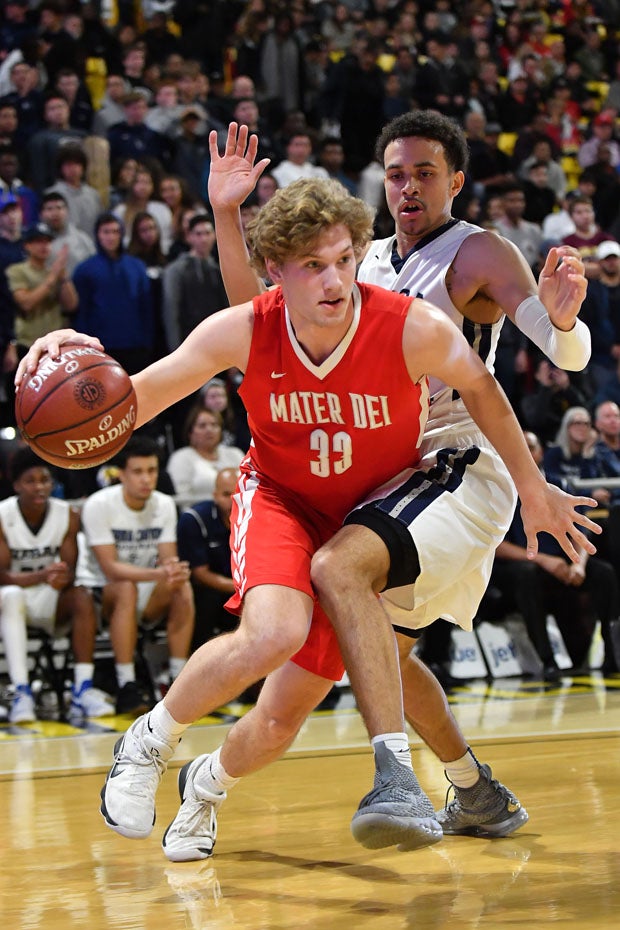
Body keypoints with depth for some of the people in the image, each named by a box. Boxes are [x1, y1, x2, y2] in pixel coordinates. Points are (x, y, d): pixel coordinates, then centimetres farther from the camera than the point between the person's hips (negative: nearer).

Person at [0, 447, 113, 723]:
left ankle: (82, 690, -31)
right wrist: (40, 576, -39)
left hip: (50, 601, 3)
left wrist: (62, 578, -34)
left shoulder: (68, 515, -5)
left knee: (82, 597, -27)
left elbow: (69, 572, -7)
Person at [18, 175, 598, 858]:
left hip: (370, 513, 1)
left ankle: (207, 783, 25)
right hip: (279, 498, -1)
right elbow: (130, 405, -15)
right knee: (274, 633, -33)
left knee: (284, 720, -10)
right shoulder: (242, 332, -23)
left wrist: (531, 487, 4)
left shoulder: (415, 329, -26)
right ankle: (149, 741, -5)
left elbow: (478, 386, -4)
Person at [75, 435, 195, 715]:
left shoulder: (165, 505, -1)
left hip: (146, 591, 4)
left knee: (183, 589, -25)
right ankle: (127, 689, -36)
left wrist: (175, 570, -31)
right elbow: (111, 568, -23)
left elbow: (168, 560, -4)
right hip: (99, 590, -4)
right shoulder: (99, 505, -17)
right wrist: (157, 574, -38)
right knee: (127, 589, -37)